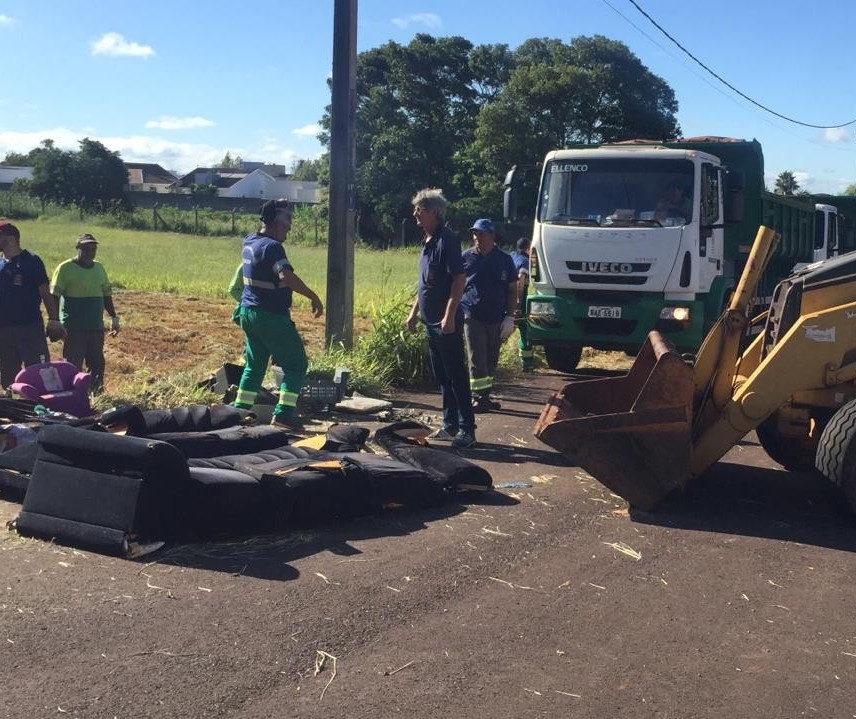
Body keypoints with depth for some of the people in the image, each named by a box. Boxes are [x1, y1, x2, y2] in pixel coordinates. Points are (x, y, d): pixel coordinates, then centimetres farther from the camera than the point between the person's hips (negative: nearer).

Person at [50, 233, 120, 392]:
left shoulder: (99, 268, 12)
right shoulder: (65, 268, -6)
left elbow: (106, 295, 19)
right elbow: (54, 296, -9)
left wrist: (114, 317, 16)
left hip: (96, 326, 6)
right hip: (73, 327, -6)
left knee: (97, 364, 10)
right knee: (74, 365, -3)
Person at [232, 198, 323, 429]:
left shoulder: (249, 242, 9)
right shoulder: (272, 247, -19)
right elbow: (286, 275, -35)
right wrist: (313, 297, -31)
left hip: (248, 313, 9)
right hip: (271, 317, -9)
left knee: (255, 364, 19)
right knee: (296, 364, 0)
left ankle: (239, 409, 20)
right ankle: (283, 413, -8)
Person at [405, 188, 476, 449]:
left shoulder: (447, 240, -13)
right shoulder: (428, 241, 15)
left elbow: (459, 279, -19)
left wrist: (449, 315, -24)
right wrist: (414, 312, 22)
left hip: (447, 323, -9)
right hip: (431, 321, 9)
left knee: (456, 376, -5)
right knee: (442, 377, 14)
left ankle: (467, 430, -1)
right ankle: (450, 425, 22)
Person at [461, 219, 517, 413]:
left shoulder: (504, 260, 5)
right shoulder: (466, 258, 2)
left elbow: (512, 290, 8)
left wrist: (510, 317, 0)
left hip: (496, 318, 3)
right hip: (472, 316, -3)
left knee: (491, 360, 10)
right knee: (477, 360, -6)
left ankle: (486, 396, 20)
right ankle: (478, 397, -2)